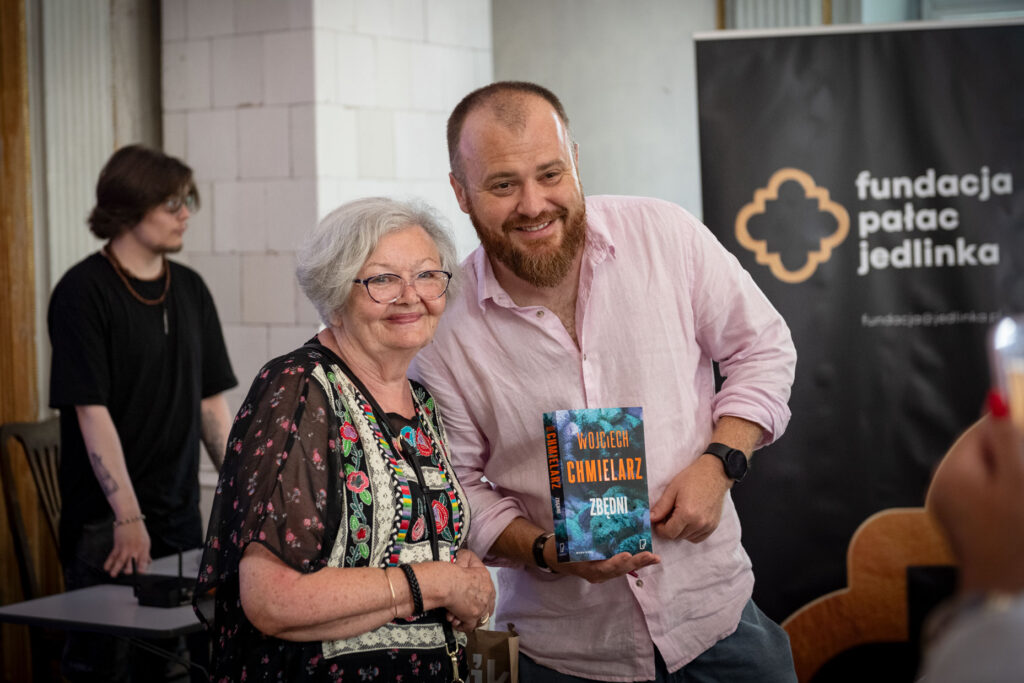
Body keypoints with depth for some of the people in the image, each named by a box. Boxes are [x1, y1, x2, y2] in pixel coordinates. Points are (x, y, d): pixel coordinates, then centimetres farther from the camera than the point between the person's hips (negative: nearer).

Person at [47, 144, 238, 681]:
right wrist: (128, 516, -19)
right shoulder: (83, 291, -9)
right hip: (105, 521, -6)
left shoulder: (190, 289, 11)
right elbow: (92, 412, -15)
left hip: (180, 515, 6)